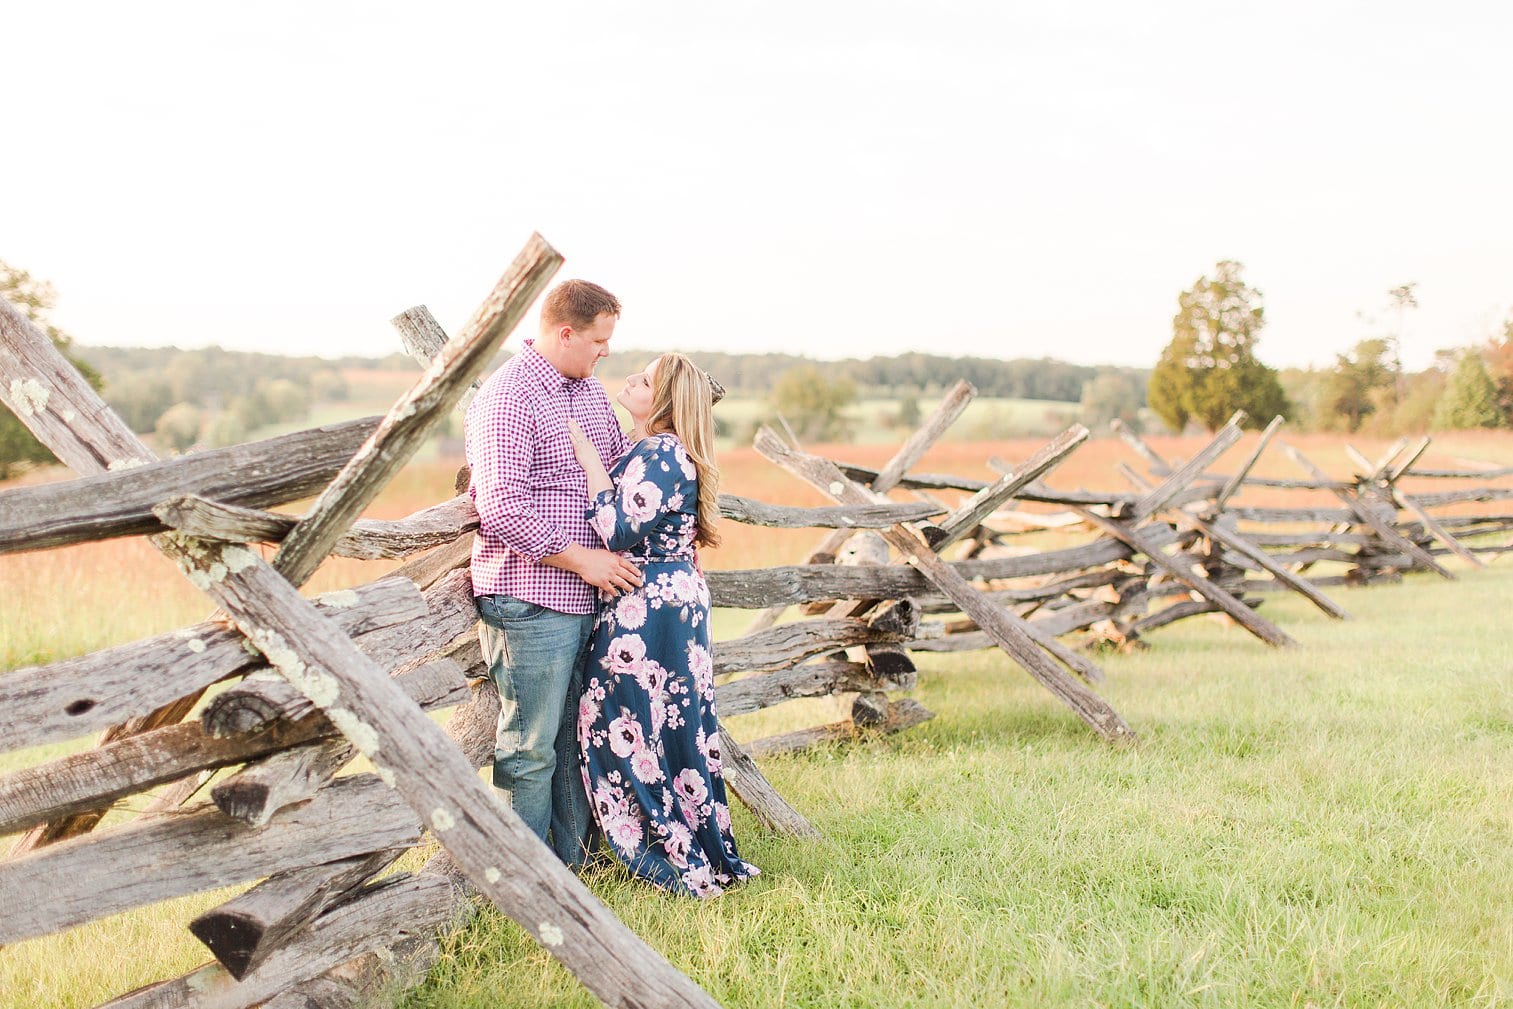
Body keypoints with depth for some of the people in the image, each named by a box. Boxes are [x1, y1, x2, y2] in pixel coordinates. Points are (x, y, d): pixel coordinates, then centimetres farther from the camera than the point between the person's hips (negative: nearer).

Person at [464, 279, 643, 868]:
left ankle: (576, 861, 28)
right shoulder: (507, 398, -14)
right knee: (531, 747, 0)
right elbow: (503, 510, -22)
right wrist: (582, 558, -17)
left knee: (578, 738, 16)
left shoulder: (589, 390, 15)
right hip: (531, 603, -9)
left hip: (588, 599, 9)